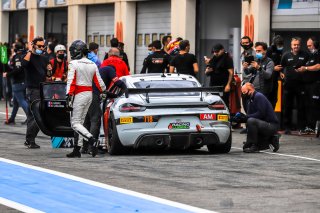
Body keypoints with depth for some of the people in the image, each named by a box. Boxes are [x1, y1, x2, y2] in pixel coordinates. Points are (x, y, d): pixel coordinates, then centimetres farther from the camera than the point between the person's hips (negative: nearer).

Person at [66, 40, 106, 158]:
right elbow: (99, 82, 12)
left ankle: (92, 140, -25)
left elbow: (71, 81, -16)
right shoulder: (92, 65, 8)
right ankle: (77, 149, 13)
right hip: (89, 94, 7)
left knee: (75, 123, -5)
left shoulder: (73, 64, -10)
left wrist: (69, 95, -19)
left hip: (79, 94, -7)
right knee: (80, 122, 13)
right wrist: (104, 91, 26)